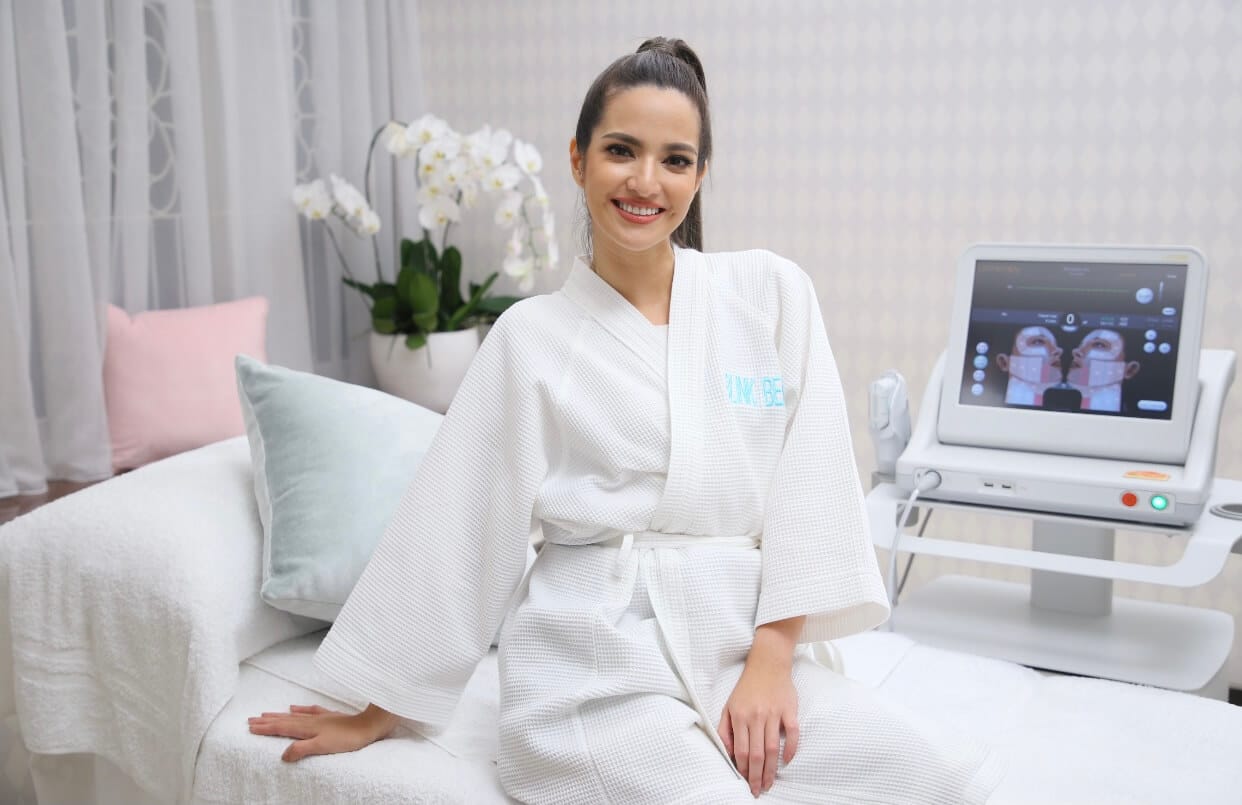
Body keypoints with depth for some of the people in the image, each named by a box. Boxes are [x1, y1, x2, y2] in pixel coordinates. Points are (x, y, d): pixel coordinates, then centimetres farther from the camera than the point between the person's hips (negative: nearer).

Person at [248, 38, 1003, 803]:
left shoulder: (772, 292, 6)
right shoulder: (531, 336, 2)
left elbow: (810, 481, 1)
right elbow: (452, 534, 4)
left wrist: (770, 660, -8)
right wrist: (378, 713, 9)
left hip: (750, 647, 3)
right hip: (599, 667, -2)